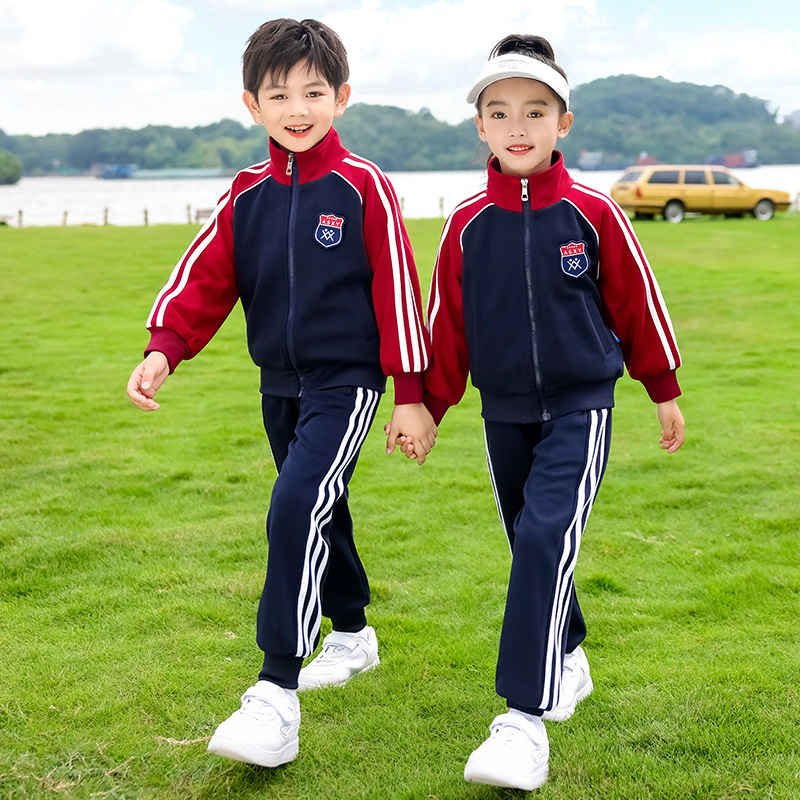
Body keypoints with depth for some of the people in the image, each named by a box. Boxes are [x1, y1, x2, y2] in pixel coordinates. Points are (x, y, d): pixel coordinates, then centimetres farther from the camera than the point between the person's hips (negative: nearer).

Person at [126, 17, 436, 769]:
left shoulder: (362, 187, -8)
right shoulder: (246, 196, 6)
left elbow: (397, 291, -7)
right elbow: (205, 277, 3)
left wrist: (410, 394, -7)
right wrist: (162, 349, -14)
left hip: (345, 381, -6)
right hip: (279, 384, 6)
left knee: (297, 509, -20)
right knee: (319, 514, 18)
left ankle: (276, 695, -18)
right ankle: (352, 634, 41)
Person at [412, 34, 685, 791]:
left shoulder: (592, 214, -7)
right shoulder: (466, 226, -2)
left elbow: (636, 303, 4)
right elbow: (446, 324, 8)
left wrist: (665, 392, 11)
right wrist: (427, 407, 13)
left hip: (579, 404, -3)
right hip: (503, 412, 4)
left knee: (547, 539, -18)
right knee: (530, 547, 14)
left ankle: (525, 717, -17)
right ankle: (567, 659, 39)